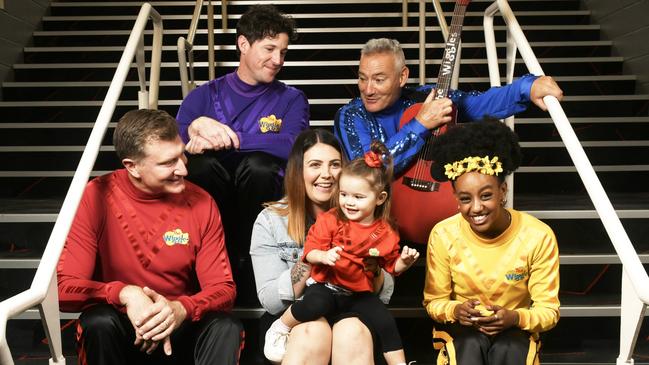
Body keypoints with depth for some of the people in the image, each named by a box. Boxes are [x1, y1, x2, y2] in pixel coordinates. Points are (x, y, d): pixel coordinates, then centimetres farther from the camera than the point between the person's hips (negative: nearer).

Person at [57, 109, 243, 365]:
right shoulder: (95, 198, -13)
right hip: (121, 333, 0)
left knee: (226, 328, -28)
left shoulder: (201, 203, -8)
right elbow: (63, 287, -16)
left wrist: (180, 309, -29)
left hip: (180, 330, 1)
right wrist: (124, 294, -33)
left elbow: (223, 289, -8)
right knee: (99, 321, -32)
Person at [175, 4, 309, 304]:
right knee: (201, 162, -29)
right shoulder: (205, 95, 12)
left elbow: (292, 146, -14)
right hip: (212, 209, 1)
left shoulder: (291, 99, 9)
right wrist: (197, 125, -23)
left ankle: (243, 264, -18)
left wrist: (225, 139, -18)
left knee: (258, 164, -30)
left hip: (262, 209, 0)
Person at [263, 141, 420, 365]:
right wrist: (324, 256, -30)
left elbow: (391, 266, 12)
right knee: (314, 304, -33)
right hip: (326, 286, -2)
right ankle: (280, 328, -6)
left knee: (386, 322, -15)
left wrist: (404, 262, -9)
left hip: (360, 293, 3)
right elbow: (310, 251, -9)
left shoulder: (386, 233, 1)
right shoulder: (330, 220, -7)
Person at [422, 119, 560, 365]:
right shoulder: (443, 235, -15)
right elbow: (434, 301, -4)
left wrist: (514, 318, -33)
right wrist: (456, 311, -28)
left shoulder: (538, 236, -18)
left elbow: (549, 310, -11)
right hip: (461, 329, 0)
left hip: (514, 330, 0)